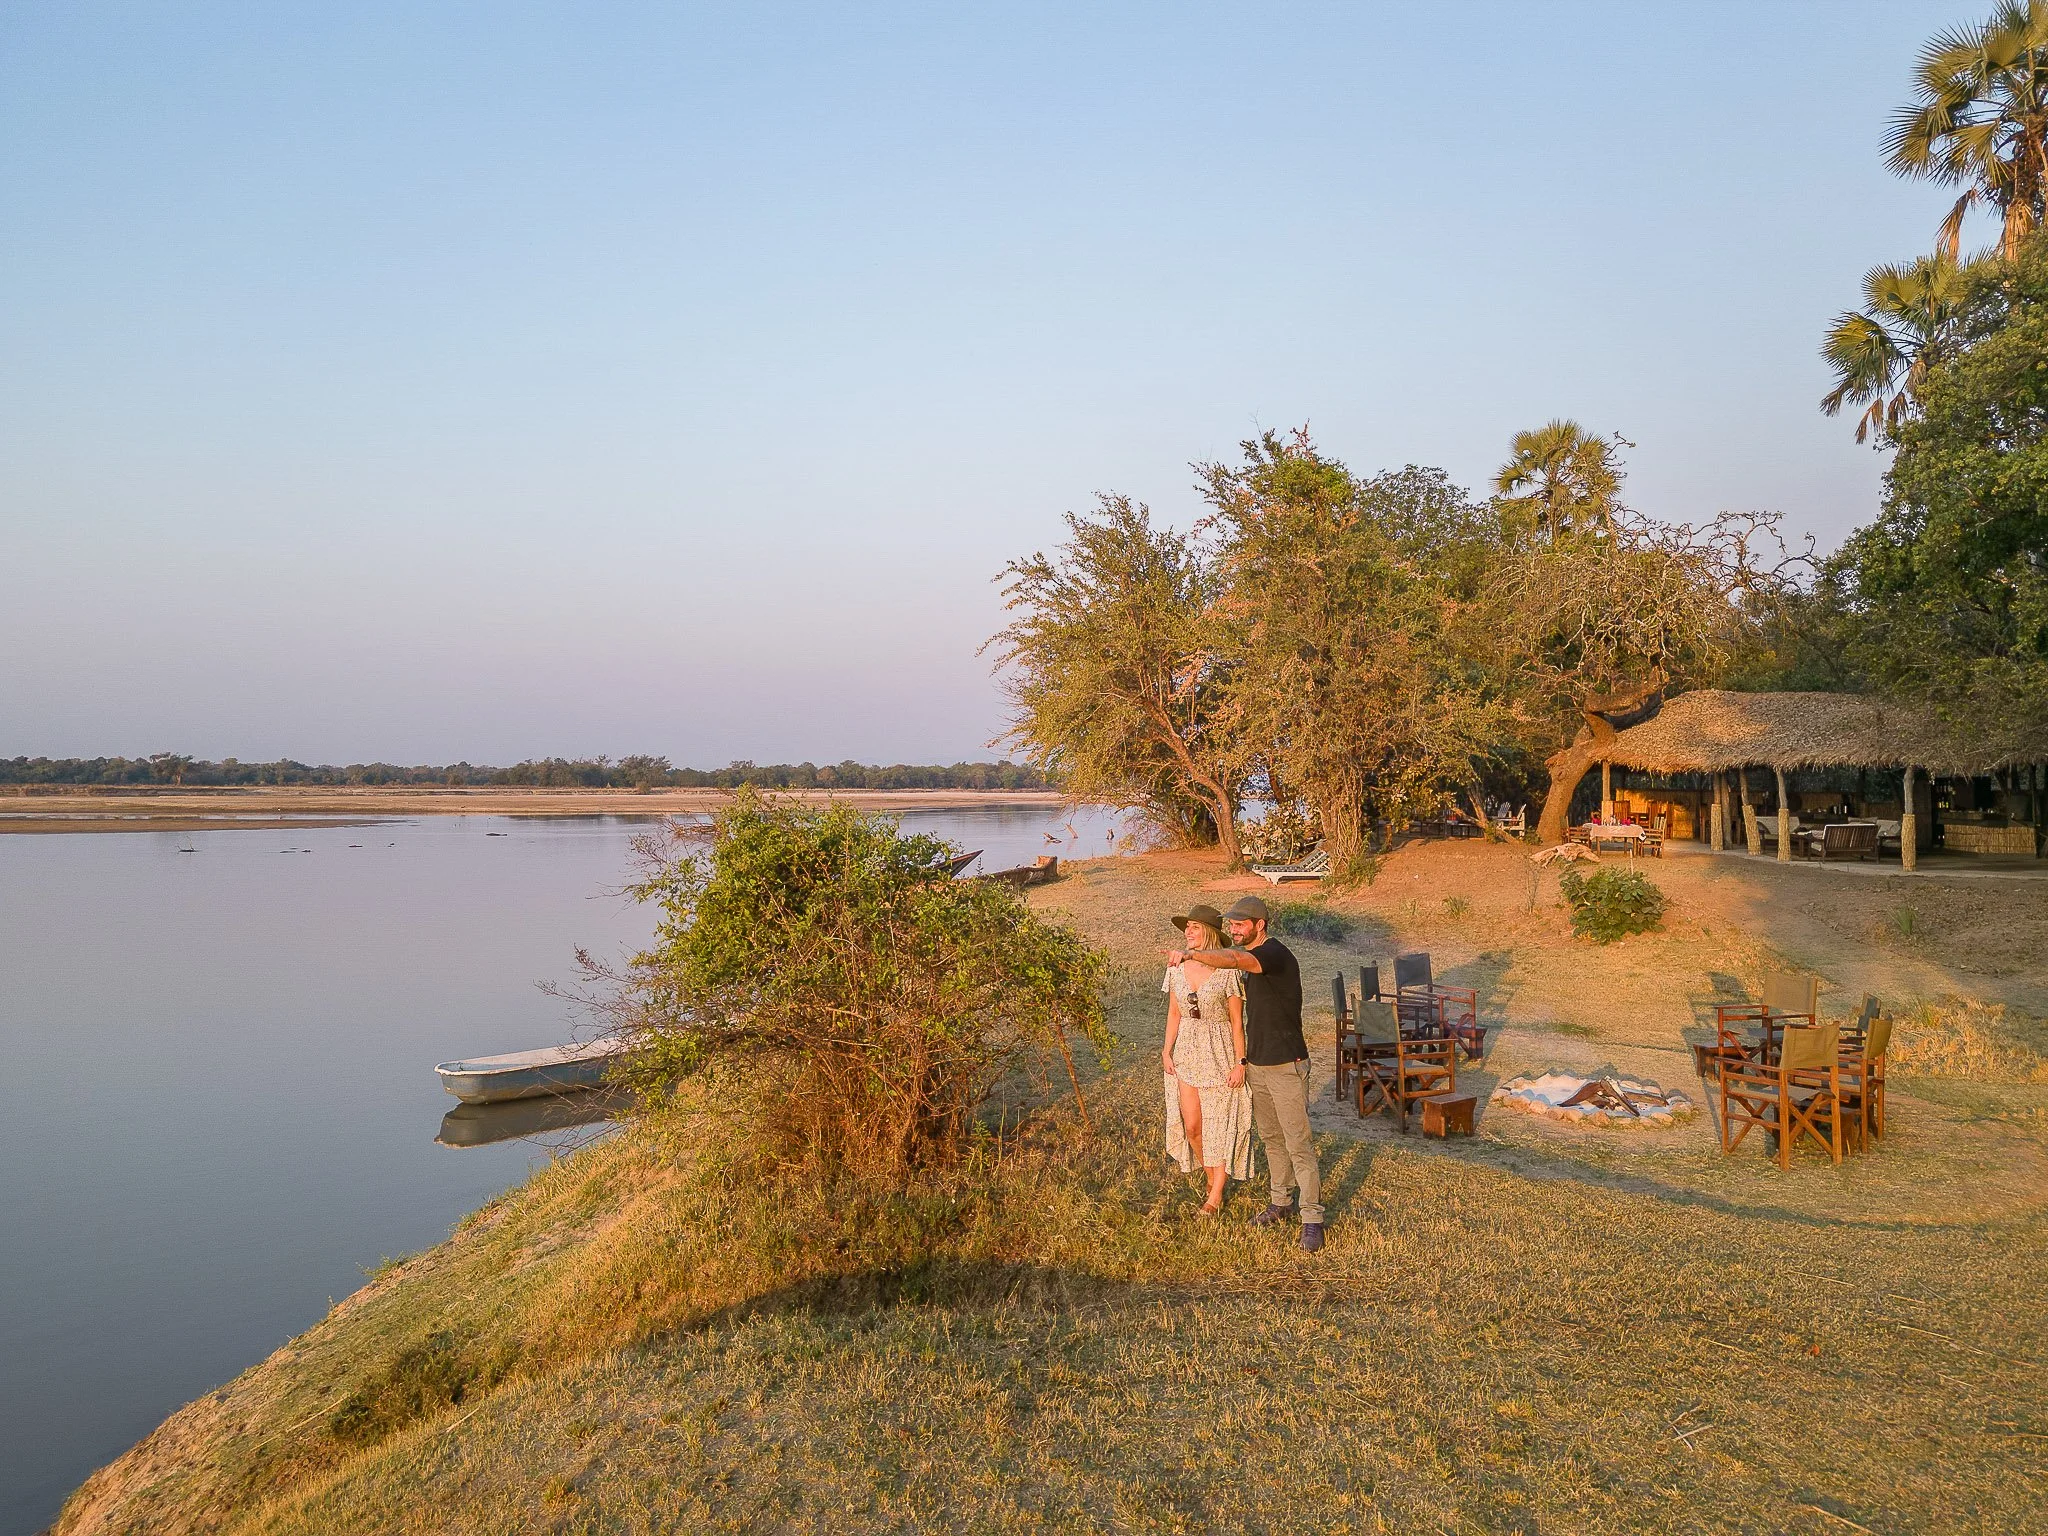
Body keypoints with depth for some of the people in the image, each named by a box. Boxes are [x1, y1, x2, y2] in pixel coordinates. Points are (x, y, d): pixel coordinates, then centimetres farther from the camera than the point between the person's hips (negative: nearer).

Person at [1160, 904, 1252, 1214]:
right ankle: (1210, 1176, 30)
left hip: (1219, 1054, -4)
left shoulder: (1227, 971, -14)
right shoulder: (1177, 968, 0)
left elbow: (1237, 1021, -10)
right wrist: (1167, 1050, 4)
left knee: (1220, 1124, 4)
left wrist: (1240, 1063, -10)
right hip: (1187, 1053, 4)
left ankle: (1217, 1194, 18)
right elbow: (1174, 1012, 8)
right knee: (1191, 1124, 5)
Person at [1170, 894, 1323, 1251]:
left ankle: (1312, 1217, 5)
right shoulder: (1251, 957, 10)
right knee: (1270, 1138, 19)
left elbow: (1233, 960, -42)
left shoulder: (1275, 954, -21)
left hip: (1285, 1065, -9)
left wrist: (1191, 954, -55)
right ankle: (1282, 1201, 34)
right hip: (1257, 1064, 9)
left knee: (1298, 1144, -3)